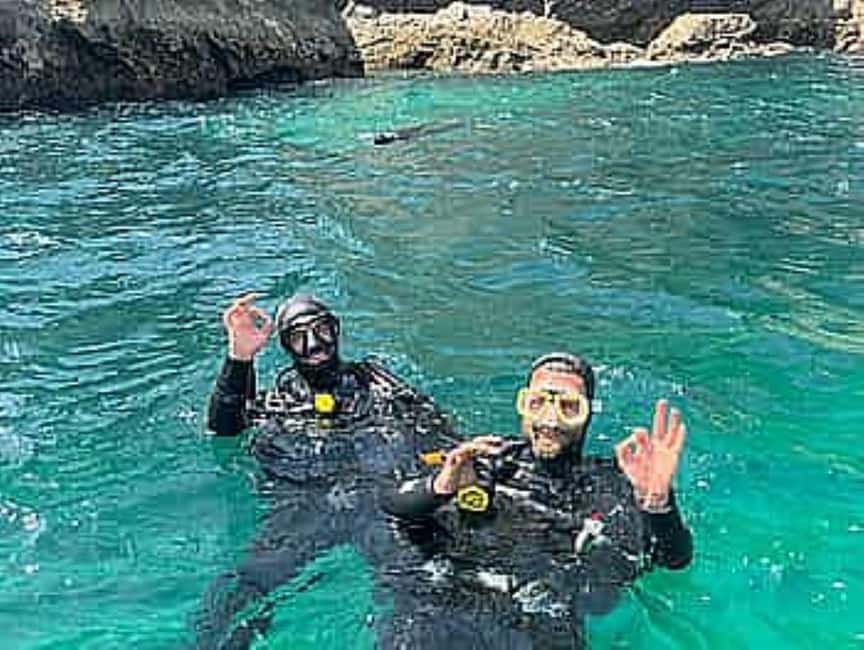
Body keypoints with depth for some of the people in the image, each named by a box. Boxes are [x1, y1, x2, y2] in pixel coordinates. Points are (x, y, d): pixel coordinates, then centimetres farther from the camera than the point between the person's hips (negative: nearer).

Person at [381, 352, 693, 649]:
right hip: (452, 603, -1)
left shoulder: (609, 484, 18)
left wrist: (657, 501, -15)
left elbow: (676, 558, 5)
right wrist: (439, 487, -9)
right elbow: (389, 510, 12)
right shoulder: (482, 460, 19)